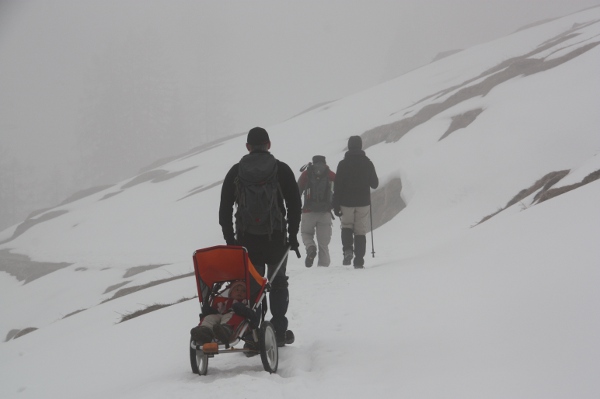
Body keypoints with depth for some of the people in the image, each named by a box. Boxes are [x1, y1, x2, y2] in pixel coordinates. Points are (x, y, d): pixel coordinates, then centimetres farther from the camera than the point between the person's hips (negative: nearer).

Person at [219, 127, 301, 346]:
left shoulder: (235, 172, 3)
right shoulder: (282, 170, -1)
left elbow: (224, 209, 4)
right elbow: (295, 206, -1)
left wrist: (230, 239, 9)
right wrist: (293, 237, 6)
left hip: (246, 238, 1)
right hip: (276, 238, -1)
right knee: (278, 283, 14)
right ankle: (279, 332, 13)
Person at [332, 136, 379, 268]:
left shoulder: (343, 164, -5)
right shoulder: (367, 163, -1)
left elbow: (337, 186, -7)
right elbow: (375, 184, 6)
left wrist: (336, 206, -3)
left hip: (346, 202, -1)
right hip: (363, 202, 1)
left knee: (346, 226, 18)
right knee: (360, 231, 6)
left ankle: (348, 249, -7)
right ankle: (359, 260, 0)